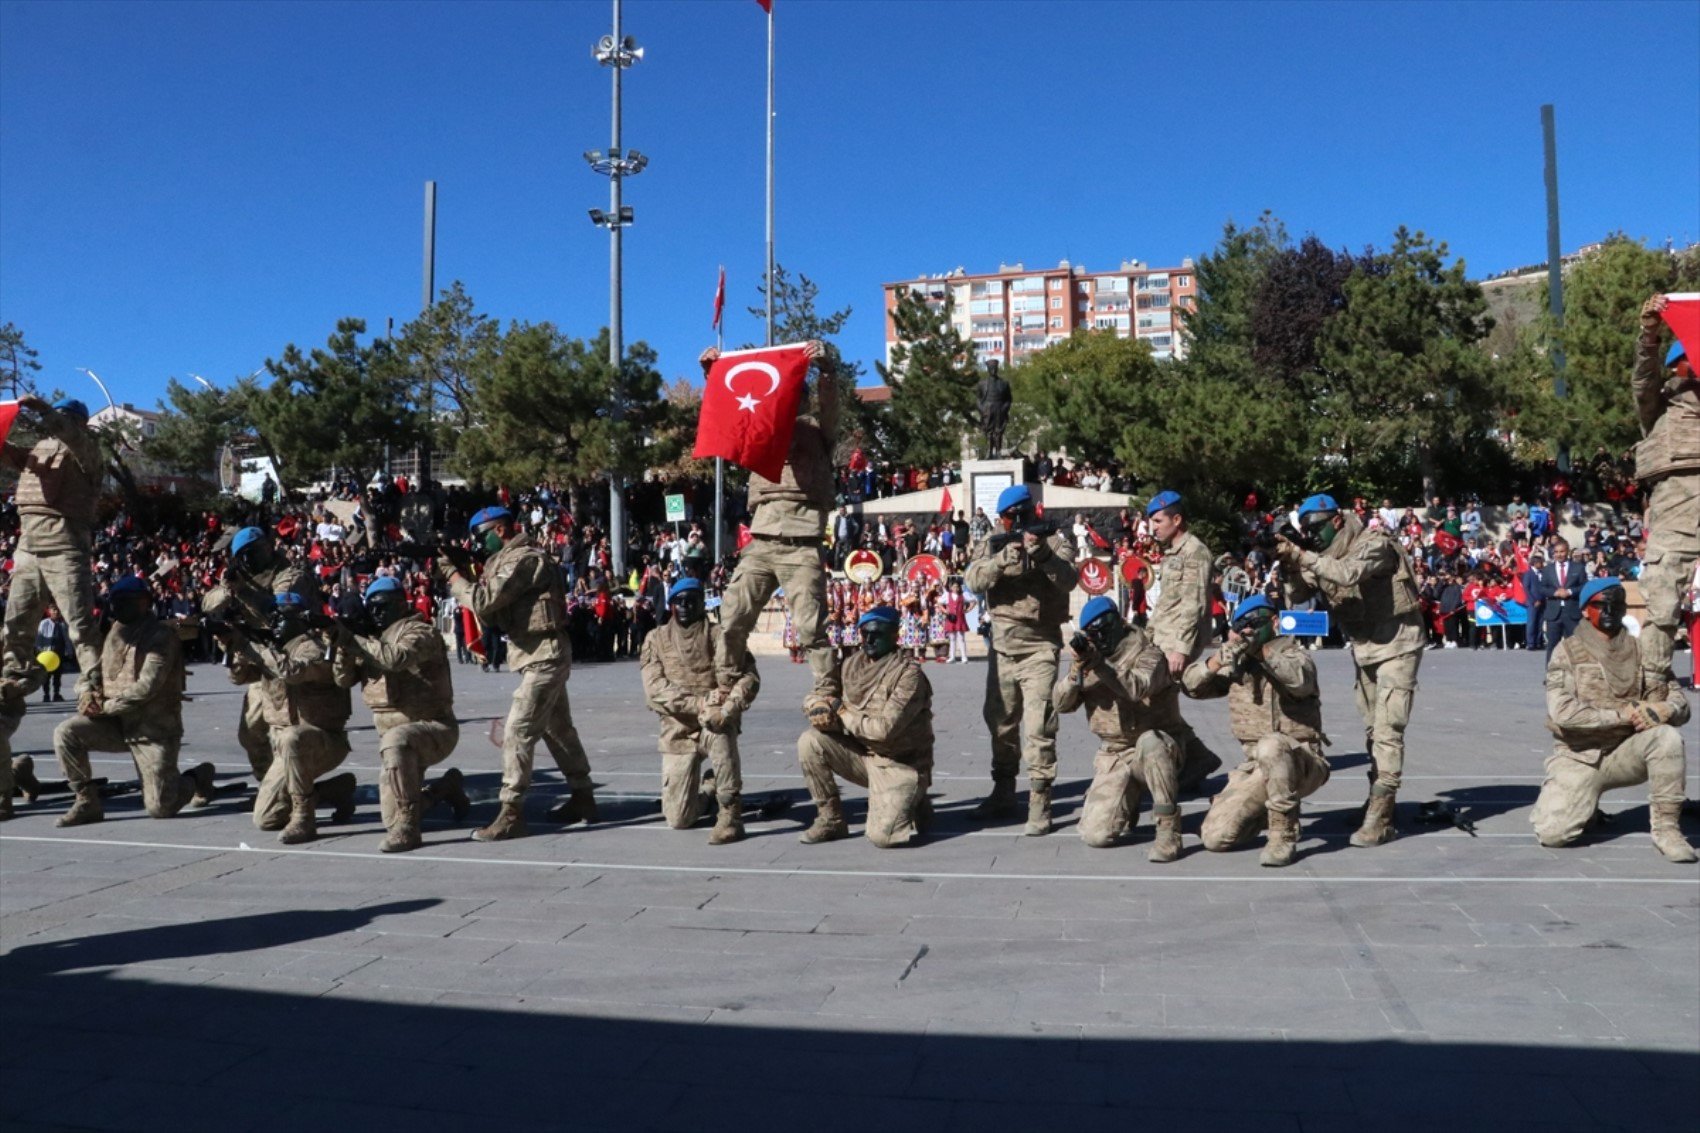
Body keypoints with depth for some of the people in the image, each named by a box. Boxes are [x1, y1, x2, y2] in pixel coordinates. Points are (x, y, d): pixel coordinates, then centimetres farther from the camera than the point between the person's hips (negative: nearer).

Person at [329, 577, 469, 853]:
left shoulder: (421, 632, -12)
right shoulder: (373, 638, 11)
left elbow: (395, 658, -33)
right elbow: (344, 679, 3)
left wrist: (353, 639, -30)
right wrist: (344, 644, -13)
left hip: (433, 728, -8)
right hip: (396, 734, 8)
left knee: (395, 741, -41)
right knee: (392, 814, 9)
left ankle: (406, 829, -36)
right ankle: (446, 788, 35)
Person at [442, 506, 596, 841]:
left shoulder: (522, 558, -15)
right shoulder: (510, 559, 16)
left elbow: (484, 600, -22)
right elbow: (492, 614, 12)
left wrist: (451, 574, -8)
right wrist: (467, 573, 3)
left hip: (543, 658, -11)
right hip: (544, 657, 11)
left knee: (517, 733, -11)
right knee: (558, 729, 17)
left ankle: (511, 815, -10)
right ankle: (583, 798, 27)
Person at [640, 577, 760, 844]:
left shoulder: (719, 636, -1)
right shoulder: (656, 640, 3)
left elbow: (749, 677, -12)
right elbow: (654, 691, -9)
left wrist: (726, 709, -31)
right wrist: (699, 703, -23)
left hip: (715, 723, -2)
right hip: (679, 730, 2)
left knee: (718, 726, -40)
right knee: (678, 819, -4)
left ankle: (731, 812, -26)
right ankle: (706, 791, 32)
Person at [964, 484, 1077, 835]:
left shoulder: (1053, 542, 0)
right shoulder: (992, 546, 7)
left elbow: (1068, 579, -17)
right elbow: (975, 581, -10)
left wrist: (1041, 553, -31)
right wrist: (1006, 557, -24)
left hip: (1039, 646, -4)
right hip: (1002, 644, 4)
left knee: (1039, 726, -11)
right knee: (1001, 722, 15)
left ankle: (1039, 802, -7)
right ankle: (1002, 793, 29)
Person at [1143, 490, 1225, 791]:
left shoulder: (1195, 552, -11)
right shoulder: (1170, 553, 19)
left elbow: (1194, 605, -18)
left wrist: (1181, 648, -22)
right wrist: (1147, 635, 20)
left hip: (1180, 641, -9)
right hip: (1162, 641, 9)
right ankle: (1199, 757, 17)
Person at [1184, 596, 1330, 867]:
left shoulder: (1293, 653, -4)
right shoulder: (1236, 663, 9)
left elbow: (1301, 680, -28)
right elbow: (1191, 685, -2)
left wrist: (1260, 650, -35)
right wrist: (1223, 654, -18)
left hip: (1301, 761, -4)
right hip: (1256, 767, 5)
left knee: (1270, 747, -39)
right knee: (1215, 837, -10)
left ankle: (1284, 836, -22)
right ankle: (1262, 812, 22)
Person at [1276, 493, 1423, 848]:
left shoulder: (1375, 544, -18)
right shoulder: (1321, 557, 2)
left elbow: (1349, 574, -37)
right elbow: (1296, 595, -5)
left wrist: (1302, 556, -36)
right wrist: (1286, 563, -22)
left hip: (1396, 646, -8)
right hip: (1362, 648, 8)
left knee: (1387, 730, -13)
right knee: (1372, 729, 15)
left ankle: (1379, 820, -15)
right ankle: (1379, 802, 27)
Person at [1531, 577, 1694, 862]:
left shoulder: (1640, 651, 4)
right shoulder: (1568, 653, -5)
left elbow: (1678, 701, 0)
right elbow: (1562, 711, -18)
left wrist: (1663, 709, -24)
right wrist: (1622, 715, -22)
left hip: (1625, 752, 2)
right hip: (1579, 757, -2)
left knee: (1668, 737, -30)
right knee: (1553, 833, -20)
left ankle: (1667, 827, -16)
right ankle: (1585, 805, 16)